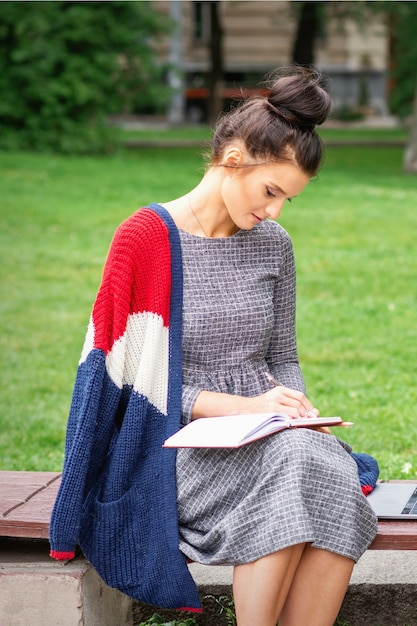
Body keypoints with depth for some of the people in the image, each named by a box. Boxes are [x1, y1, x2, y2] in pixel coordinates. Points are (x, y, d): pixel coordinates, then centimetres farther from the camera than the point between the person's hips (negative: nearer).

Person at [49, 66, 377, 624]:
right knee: (293, 464, -34)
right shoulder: (144, 240, -6)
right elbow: (138, 379, -9)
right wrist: (244, 406, -17)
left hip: (265, 435, 5)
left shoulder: (274, 245, 10)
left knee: (332, 471, -30)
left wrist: (300, 407, -4)